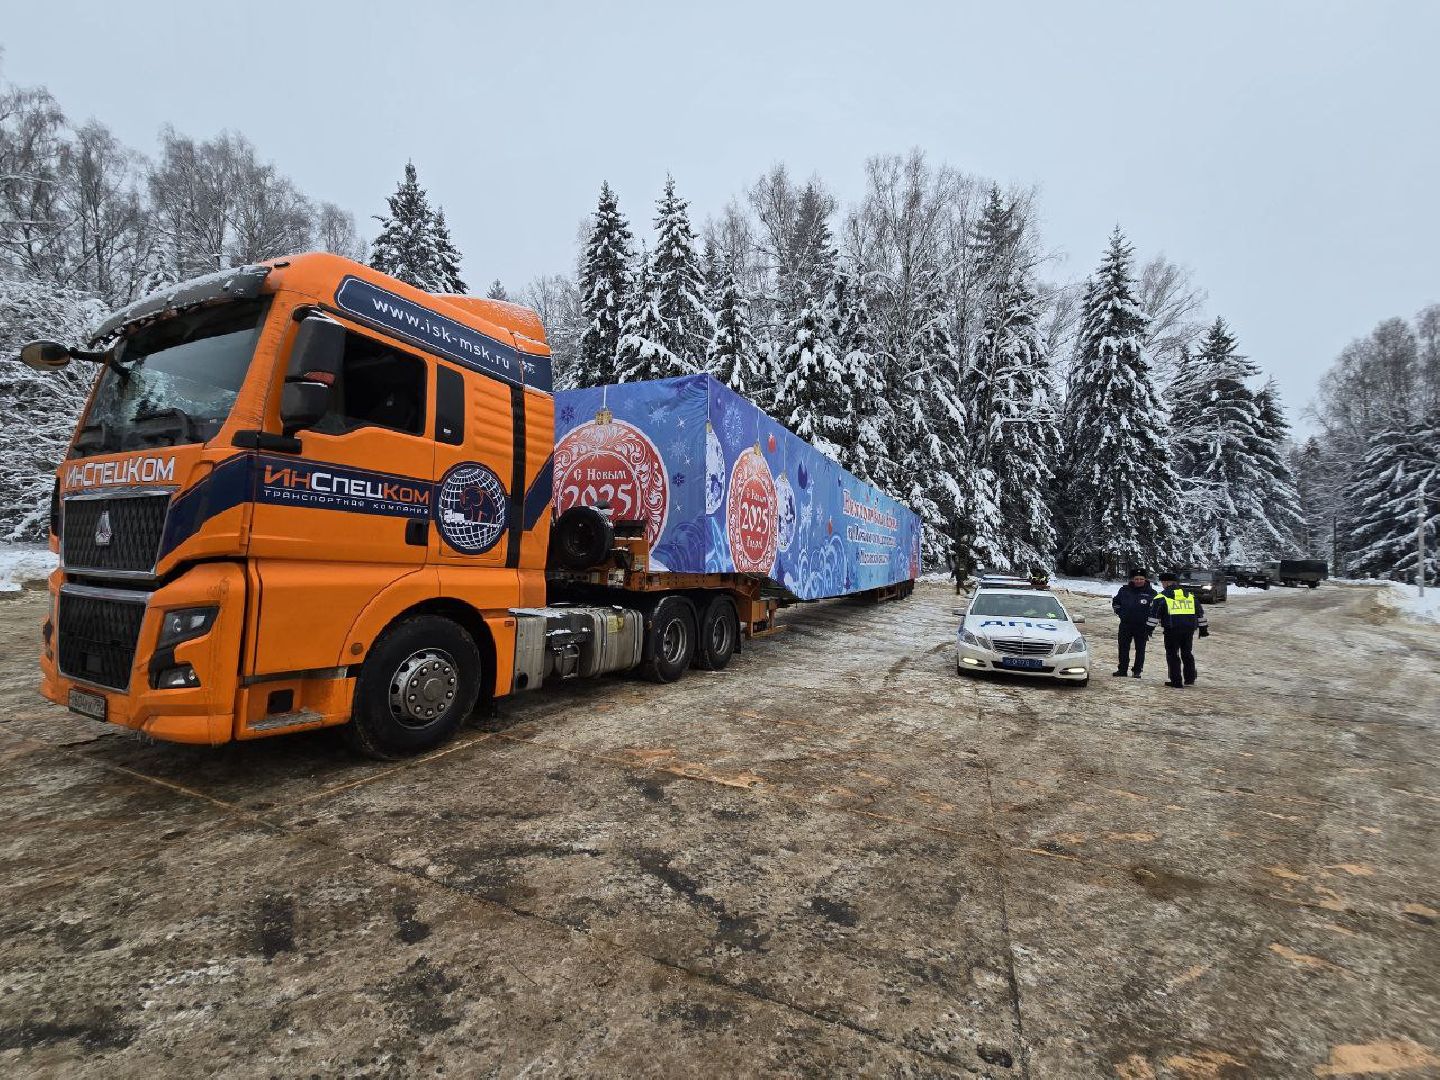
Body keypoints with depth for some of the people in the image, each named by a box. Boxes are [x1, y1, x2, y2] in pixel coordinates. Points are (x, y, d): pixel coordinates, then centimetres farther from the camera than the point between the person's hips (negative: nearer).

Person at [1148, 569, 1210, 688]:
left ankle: (1176, 682, 5)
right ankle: (1190, 679, 27)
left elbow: (1154, 615, -3)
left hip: (1172, 629, -5)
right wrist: (1203, 628, 26)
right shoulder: (1190, 595, 15)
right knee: (1187, 653, 20)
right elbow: (1200, 613, 19)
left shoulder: (1162, 596, 0)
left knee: (1172, 655, 5)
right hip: (1189, 628, 5)